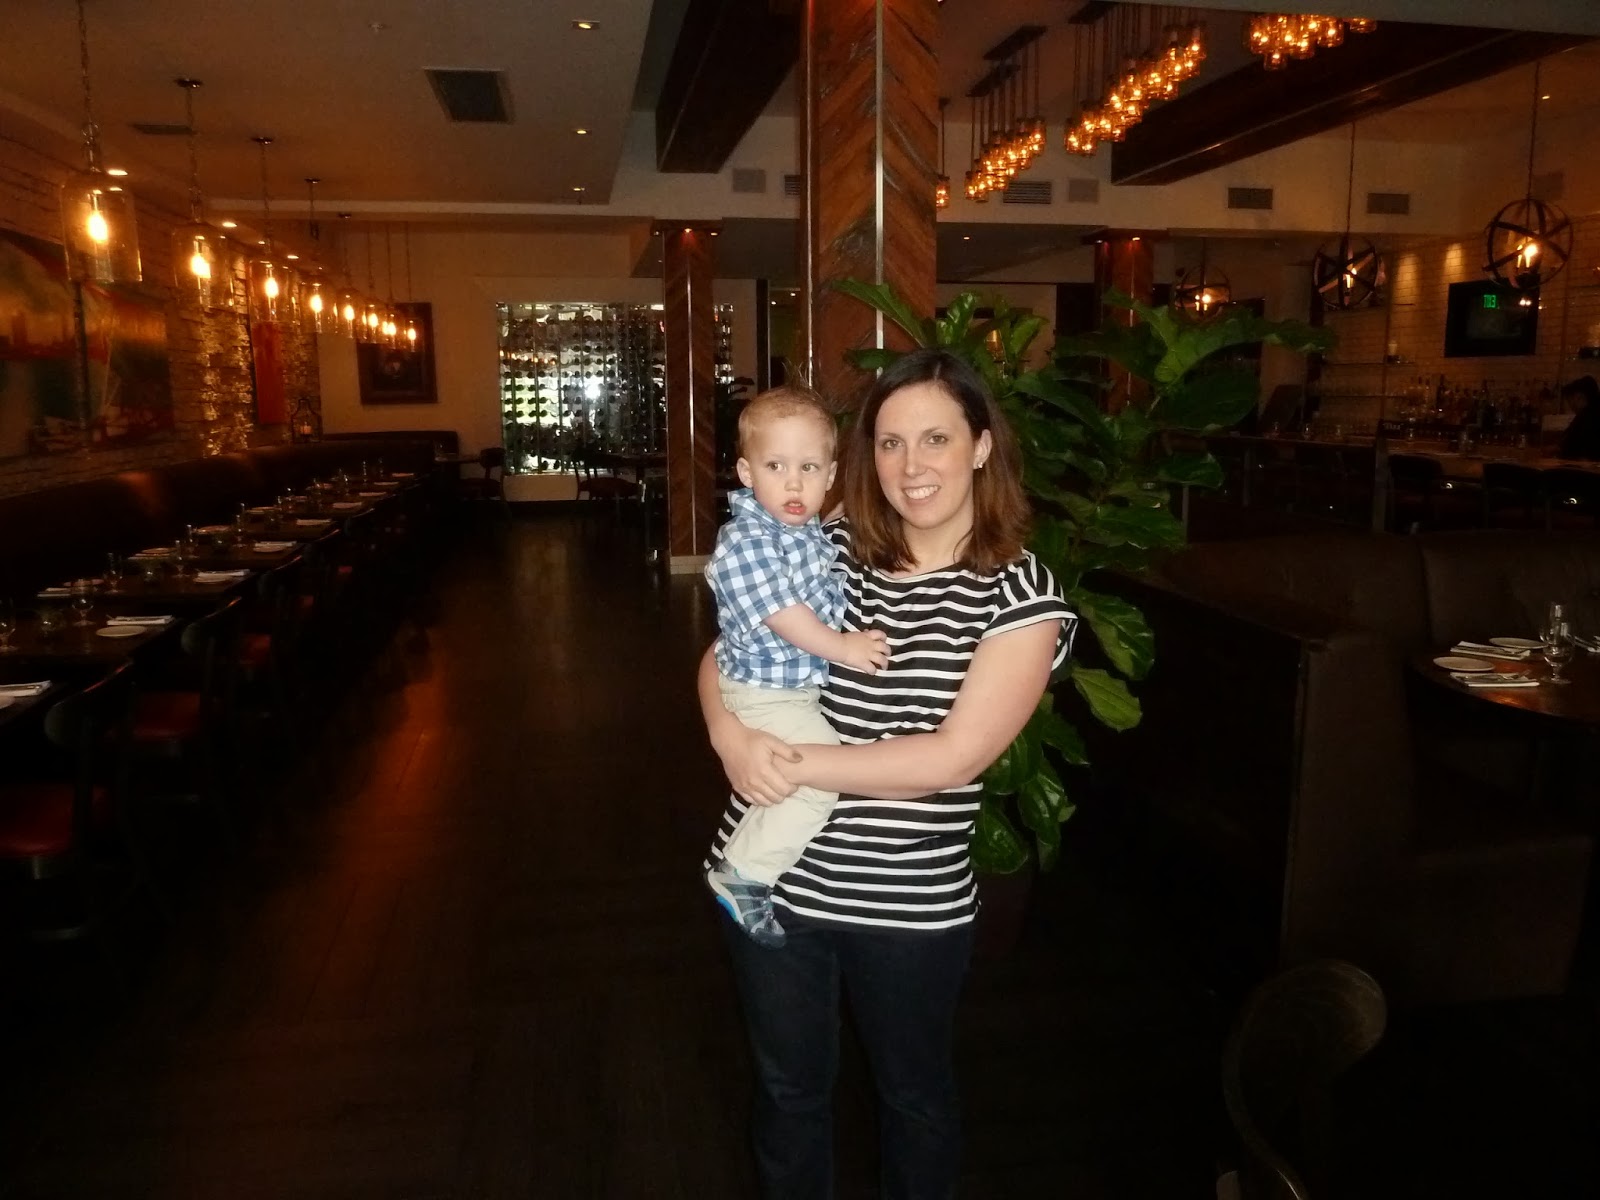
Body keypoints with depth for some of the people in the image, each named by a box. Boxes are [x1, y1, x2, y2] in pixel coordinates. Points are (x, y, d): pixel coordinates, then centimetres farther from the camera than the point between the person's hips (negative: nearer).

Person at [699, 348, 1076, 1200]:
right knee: (789, 1086, 24)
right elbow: (722, 654, 4)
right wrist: (730, 737, -17)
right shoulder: (827, 551, -2)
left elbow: (956, 754, -21)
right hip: (771, 876, 3)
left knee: (914, 1091, 24)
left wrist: (797, 766, -22)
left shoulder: (1021, 594, -13)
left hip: (909, 900, -2)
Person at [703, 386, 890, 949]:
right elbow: (780, 614, -24)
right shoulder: (745, 542, -23)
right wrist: (841, 647, -19)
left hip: (809, 684, 10)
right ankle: (742, 874, -7)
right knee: (825, 772, -20)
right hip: (765, 695, -10)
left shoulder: (811, 531, 5)